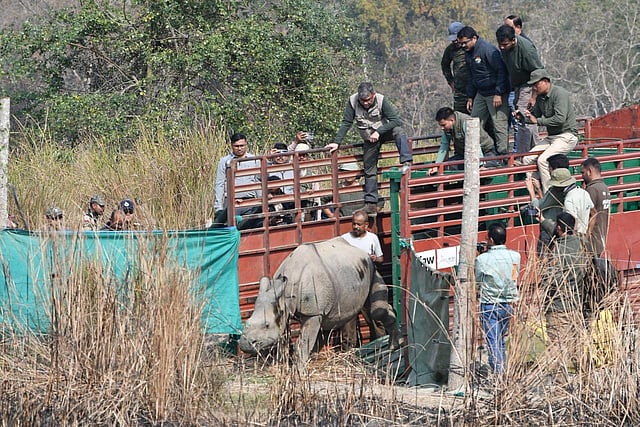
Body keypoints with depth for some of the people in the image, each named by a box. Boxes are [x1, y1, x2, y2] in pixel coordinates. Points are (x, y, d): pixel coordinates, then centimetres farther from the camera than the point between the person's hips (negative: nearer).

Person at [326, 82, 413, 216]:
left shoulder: (381, 100, -23)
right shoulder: (353, 102, -16)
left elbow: (395, 120, -26)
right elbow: (346, 123, -8)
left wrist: (378, 132, -34)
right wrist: (337, 142, -13)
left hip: (385, 131, -2)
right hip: (369, 139, 2)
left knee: (399, 131, -35)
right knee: (370, 170, 1)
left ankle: (407, 163, -42)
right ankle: (371, 203, 6)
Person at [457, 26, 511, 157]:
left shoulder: (488, 50, -17)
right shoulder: (468, 53, 11)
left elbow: (502, 71, -19)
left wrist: (498, 94, -21)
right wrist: (470, 97, 19)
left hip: (496, 93, -9)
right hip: (481, 94, 9)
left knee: (499, 125, -7)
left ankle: (503, 154, -3)